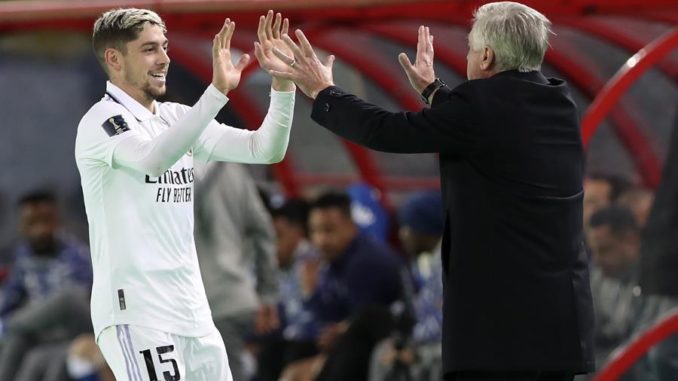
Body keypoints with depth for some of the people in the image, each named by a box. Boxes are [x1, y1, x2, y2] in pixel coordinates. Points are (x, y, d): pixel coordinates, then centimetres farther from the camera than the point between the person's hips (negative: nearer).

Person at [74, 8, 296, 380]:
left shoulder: (176, 118, 14)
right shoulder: (101, 121, -10)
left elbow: (265, 150, 10)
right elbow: (154, 159, -31)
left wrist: (282, 82, -5)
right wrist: (217, 90, -37)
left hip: (192, 312, 8)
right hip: (136, 314, -8)